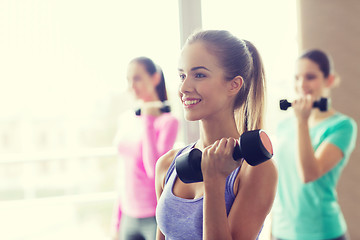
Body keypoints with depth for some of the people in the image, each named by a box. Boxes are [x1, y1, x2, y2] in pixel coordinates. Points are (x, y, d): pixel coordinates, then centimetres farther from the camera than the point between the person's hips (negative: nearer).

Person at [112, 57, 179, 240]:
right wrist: (118, 220, 17)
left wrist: (148, 121, -17)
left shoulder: (168, 121, -10)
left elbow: (155, 170, -20)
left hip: (155, 217, -5)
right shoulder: (126, 119, 8)